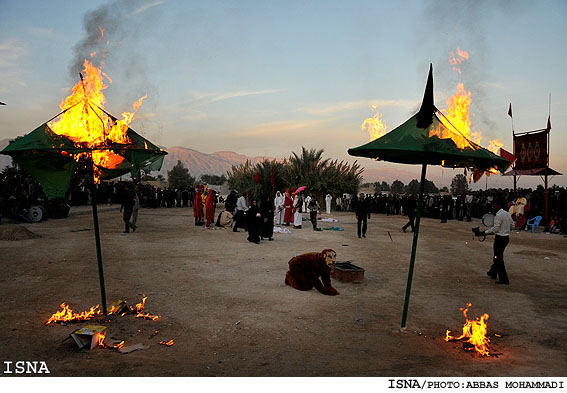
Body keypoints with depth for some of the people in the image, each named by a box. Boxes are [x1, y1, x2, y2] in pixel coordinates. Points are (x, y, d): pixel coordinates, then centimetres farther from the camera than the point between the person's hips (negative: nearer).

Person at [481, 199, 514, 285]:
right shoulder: (507, 213, 10)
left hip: (500, 238, -10)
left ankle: (504, 279, -2)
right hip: (507, 237, 10)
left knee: (499, 258, -3)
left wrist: (485, 232, -16)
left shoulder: (498, 215, -18)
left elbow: (495, 228, -22)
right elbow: (512, 224, 18)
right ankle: (493, 272, 38)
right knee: (497, 255, 23)